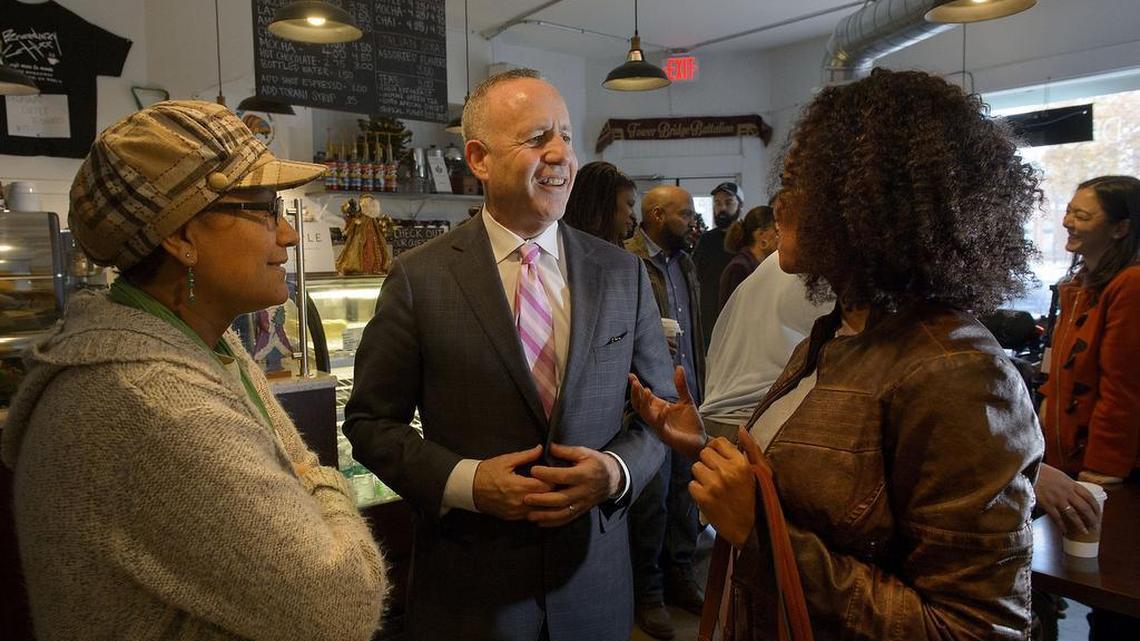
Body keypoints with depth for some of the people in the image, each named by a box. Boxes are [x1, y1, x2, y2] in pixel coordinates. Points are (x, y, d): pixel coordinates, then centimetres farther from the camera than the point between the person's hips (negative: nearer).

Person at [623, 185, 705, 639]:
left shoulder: (683, 263, 12)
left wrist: (700, 382, 14)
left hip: (687, 396, 7)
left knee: (684, 487, 16)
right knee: (652, 496, 4)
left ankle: (680, 577, 34)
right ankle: (647, 593, 23)